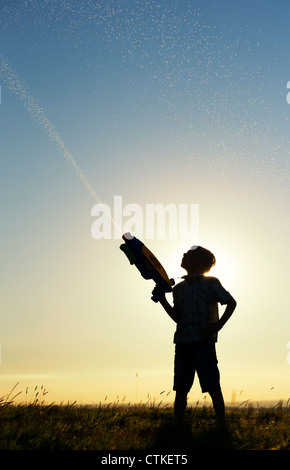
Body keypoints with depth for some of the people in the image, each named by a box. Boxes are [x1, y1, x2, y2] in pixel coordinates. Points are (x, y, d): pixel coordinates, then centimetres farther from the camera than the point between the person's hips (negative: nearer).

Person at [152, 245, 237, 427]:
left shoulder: (210, 283, 5)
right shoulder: (179, 288, 17)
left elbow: (231, 302, 5)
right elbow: (178, 318, 13)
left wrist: (218, 325, -7)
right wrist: (162, 299, 2)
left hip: (203, 339, -5)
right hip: (183, 341, 5)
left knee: (212, 386, -3)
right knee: (180, 388, 5)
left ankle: (222, 425, 5)